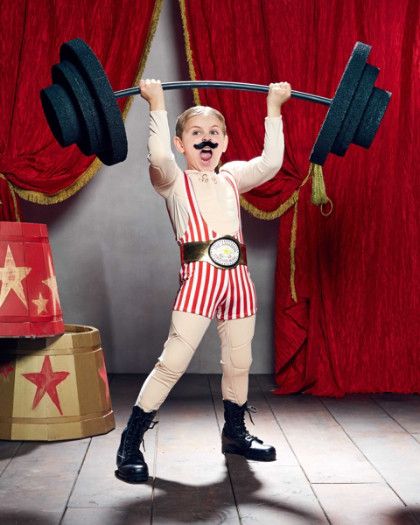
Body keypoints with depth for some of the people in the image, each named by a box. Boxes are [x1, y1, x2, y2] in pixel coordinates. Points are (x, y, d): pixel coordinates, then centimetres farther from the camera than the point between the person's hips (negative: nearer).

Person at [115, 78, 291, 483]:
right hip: (199, 275, -5)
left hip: (237, 275, 5)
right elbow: (159, 157, -15)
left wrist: (273, 108, 6)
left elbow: (271, 162, 5)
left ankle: (234, 433, 33)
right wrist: (157, 105, -11)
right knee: (173, 362, -11)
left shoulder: (232, 177, 19)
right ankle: (130, 444, -2)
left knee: (239, 362, 12)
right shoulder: (174, 182, 7)